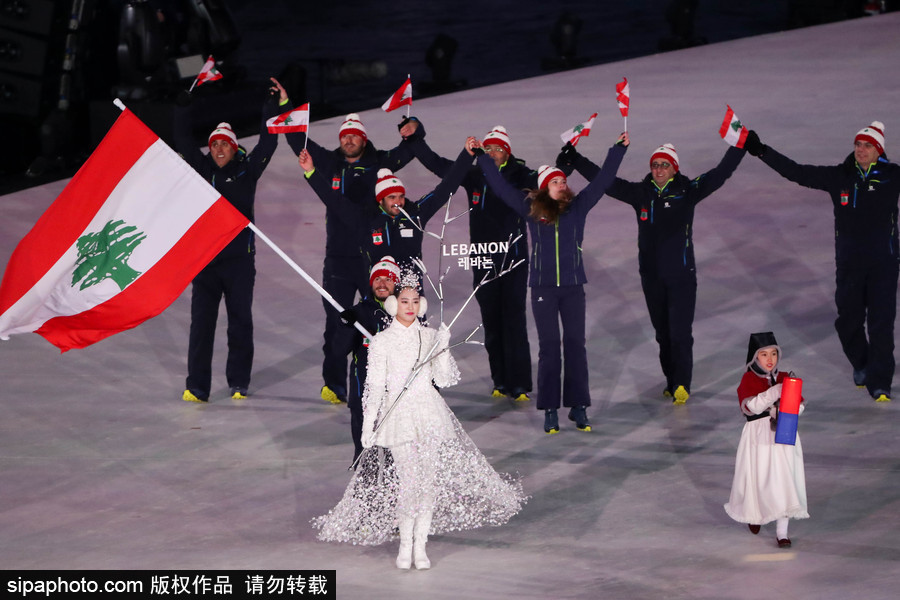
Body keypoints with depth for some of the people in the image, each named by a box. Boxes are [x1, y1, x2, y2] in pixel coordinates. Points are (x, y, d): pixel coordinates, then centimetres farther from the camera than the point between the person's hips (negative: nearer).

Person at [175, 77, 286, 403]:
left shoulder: (246, 170, 4)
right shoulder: (201, 168, 8)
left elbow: (268, 140, 2)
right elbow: (182, 138, 9)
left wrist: (278, 104, -5)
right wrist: (184, 102, 3)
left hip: (239, 258, -1)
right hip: (204, 259, 1)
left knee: (240, 321, 6)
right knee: (201, 323, -1)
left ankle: (239, 383, 16)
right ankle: (197, 386, 0)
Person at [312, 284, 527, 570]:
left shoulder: (430, 336, 9)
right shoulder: (381, 342, 2)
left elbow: (444, 380, 5)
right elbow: (375, 386, 2)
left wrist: (443, 348, -9)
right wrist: (368, 426, -2)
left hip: (430, 414, 3)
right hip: (398, 415, -3)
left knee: (430, 478, -3)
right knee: (408, 478, -12)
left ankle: (420, 545, 6)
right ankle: (405, 544, 3)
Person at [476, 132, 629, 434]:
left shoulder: (577, 207, 4)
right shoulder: (532, 209, 2)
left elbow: (602, 180, 8)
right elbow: (500, 186, 6)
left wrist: (618, 149, 7)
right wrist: (483, 157, 6)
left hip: (573, 286, 1)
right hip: (543, 287, -1)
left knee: (576, 344, 3)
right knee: (548, 346, 1)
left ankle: (578, 406, 8)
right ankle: (550, 410, 5)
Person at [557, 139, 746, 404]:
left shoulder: (687, 191, -3)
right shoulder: (641, 193, 5)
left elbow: (720, 173, -5)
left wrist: (739, 146, -14)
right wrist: (574, 159, 7)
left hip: (681, 275, -4)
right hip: (652, 275, 4)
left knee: (680, 331, -8)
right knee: (662, 332, 11)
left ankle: (682, 384, -3)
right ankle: (672, 381, 22)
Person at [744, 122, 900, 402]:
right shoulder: (839, 177, 3)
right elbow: (797, 172, 5)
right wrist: (761, 151, 2)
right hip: (849, 263, 3)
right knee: (848, 320, 9)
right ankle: (860, 364, 36)